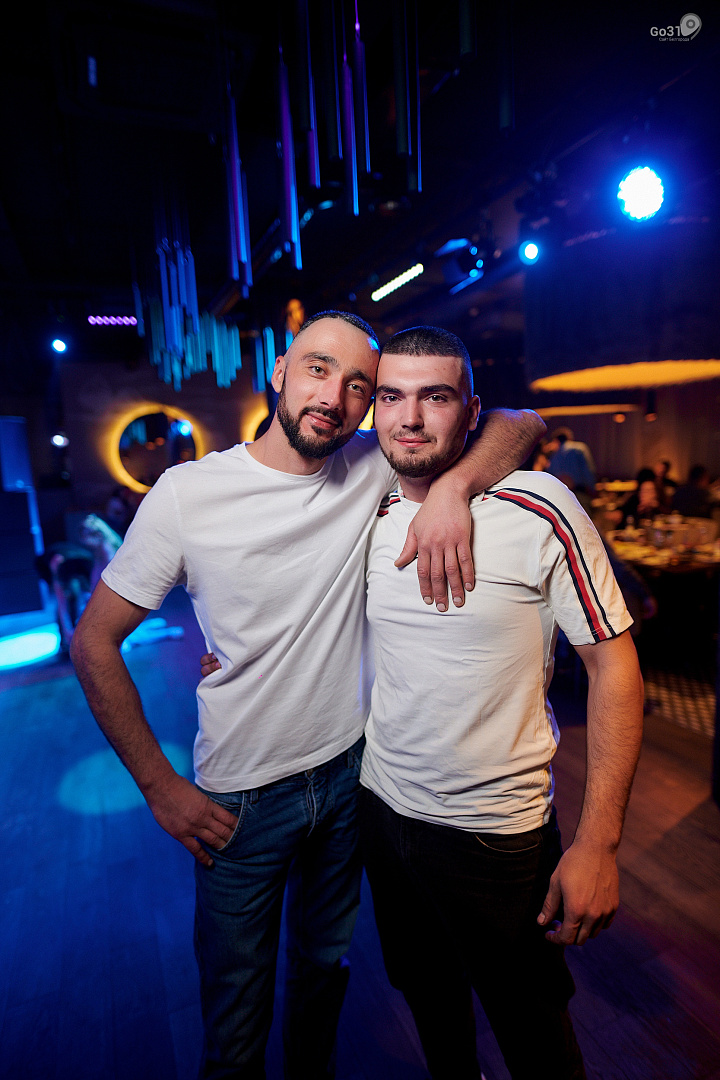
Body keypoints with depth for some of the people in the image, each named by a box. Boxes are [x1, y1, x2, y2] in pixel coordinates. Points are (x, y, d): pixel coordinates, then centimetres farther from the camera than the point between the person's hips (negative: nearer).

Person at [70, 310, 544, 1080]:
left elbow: (521, 424, -8)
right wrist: (160, 787, -9)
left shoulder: (371, 467, -9)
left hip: (350, 775, 3)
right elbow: (95, 640, -9)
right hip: (238, 800, -2)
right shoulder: (188, 494, -16)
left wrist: (453, 484, -29)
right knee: (235, 1010, 19)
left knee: (327, 964, 29)